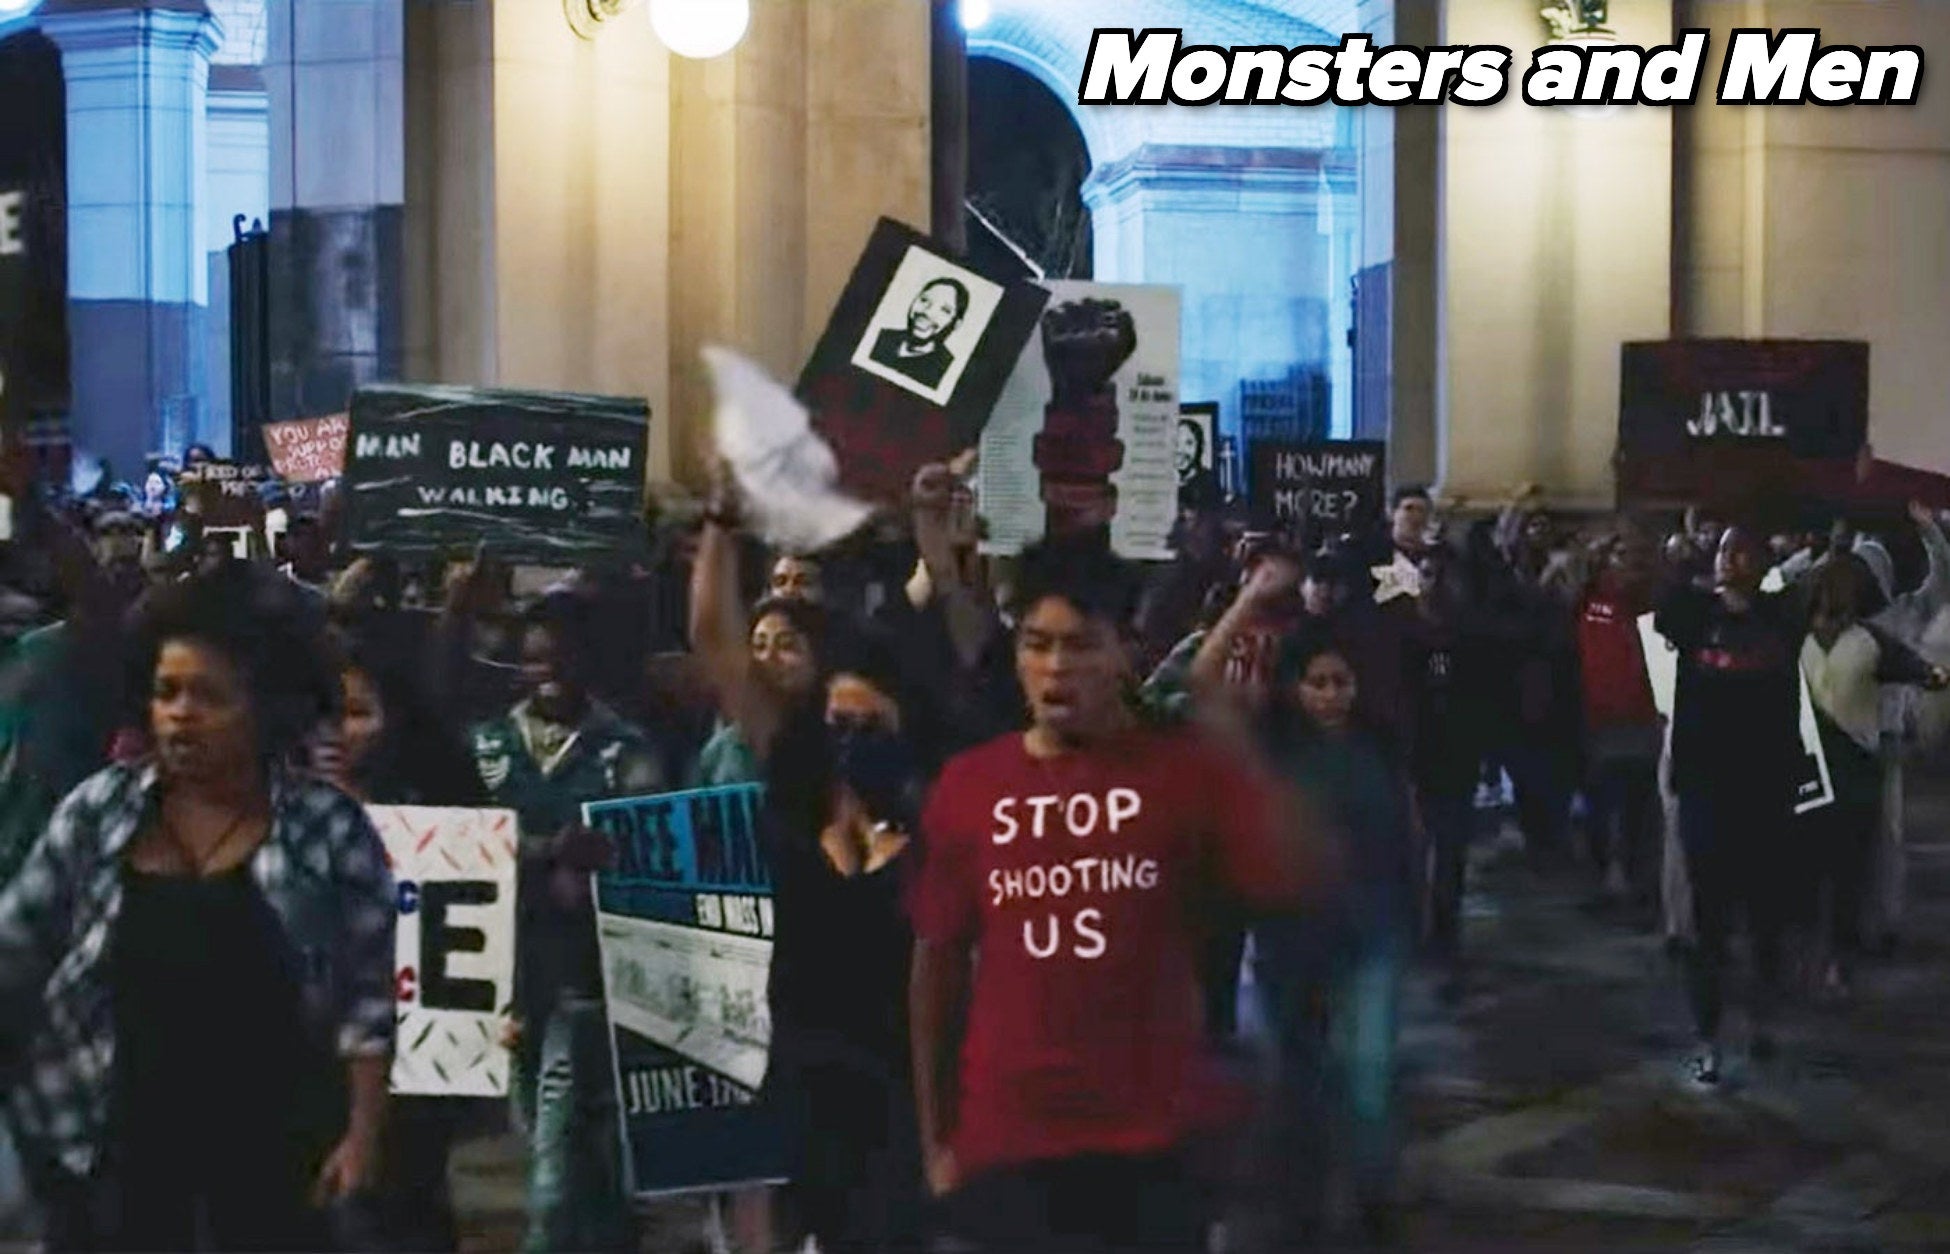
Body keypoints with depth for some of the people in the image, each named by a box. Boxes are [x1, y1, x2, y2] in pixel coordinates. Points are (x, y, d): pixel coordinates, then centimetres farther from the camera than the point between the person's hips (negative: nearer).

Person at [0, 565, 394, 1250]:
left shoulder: (330, 830, -5)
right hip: (112, 1147, 1)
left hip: (272, 1153, -1)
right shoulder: (95, 811, 0)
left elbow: (369, 995, -5)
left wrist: (362, 1133, -9)